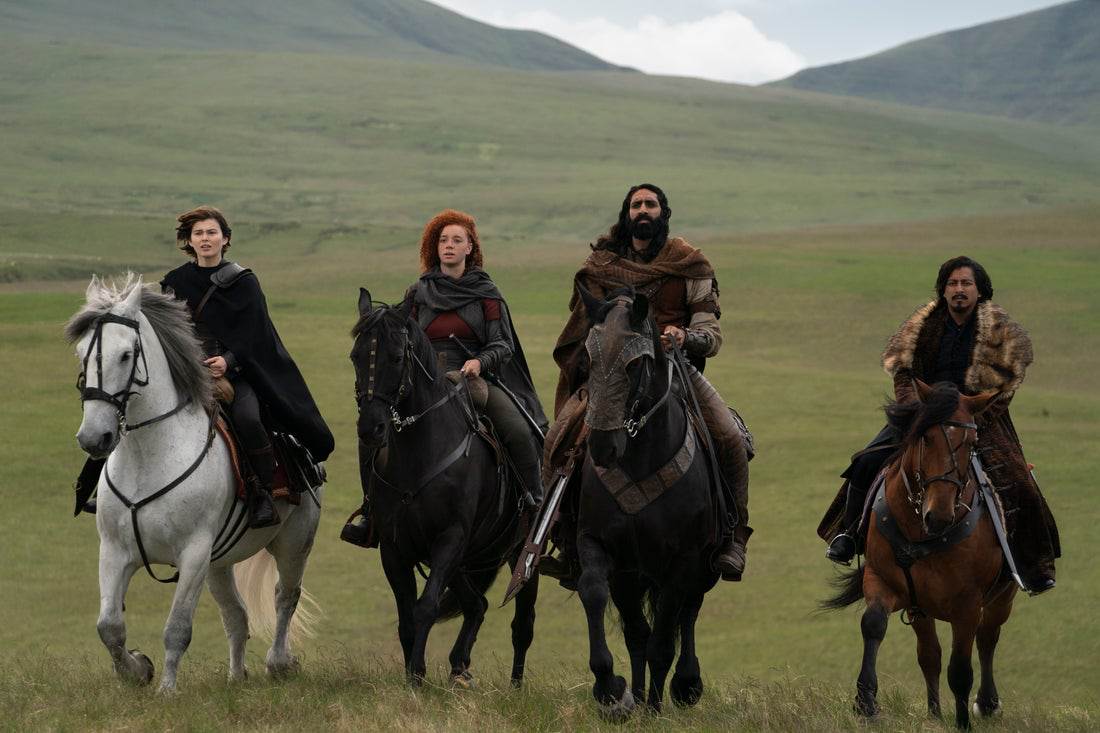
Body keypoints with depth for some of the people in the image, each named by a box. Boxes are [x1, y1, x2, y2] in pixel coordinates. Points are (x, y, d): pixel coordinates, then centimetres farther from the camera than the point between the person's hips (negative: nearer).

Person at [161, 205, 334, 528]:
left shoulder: (243, 282, 5)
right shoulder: (175, 282, 14)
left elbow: (250, 334, -3)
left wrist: (228, 360, -20)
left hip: (235, 371, -3)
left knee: (247, 418, -32)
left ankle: (264, 496, -20)